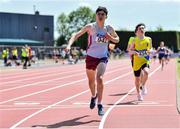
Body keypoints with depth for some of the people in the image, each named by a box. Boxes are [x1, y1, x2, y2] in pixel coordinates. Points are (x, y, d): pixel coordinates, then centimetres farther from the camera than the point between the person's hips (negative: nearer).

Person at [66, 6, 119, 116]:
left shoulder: (109, 29, -1)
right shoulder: (90, 27, -9)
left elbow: (117, 39, 14)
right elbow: (76, 35, -14)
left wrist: (111, 38, -10)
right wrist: (69, 45, -31)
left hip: (102, 57, 0)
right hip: (91, 57, 0)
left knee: (99, 79, -21)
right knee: (91, 80, 15)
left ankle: (100, 104, -15)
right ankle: (94, 96, 47)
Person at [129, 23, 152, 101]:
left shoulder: (148, 39, 1)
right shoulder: (135, 40, -3)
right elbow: (130, 50, 4)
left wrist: (149, 51, -7)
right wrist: (134, 52, -17)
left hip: (145, 60, 0)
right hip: (137, 61, 0)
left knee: (146, 72, -30)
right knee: (137, 78, 8)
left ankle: (143, 85, -2)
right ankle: (139, 94, 30)